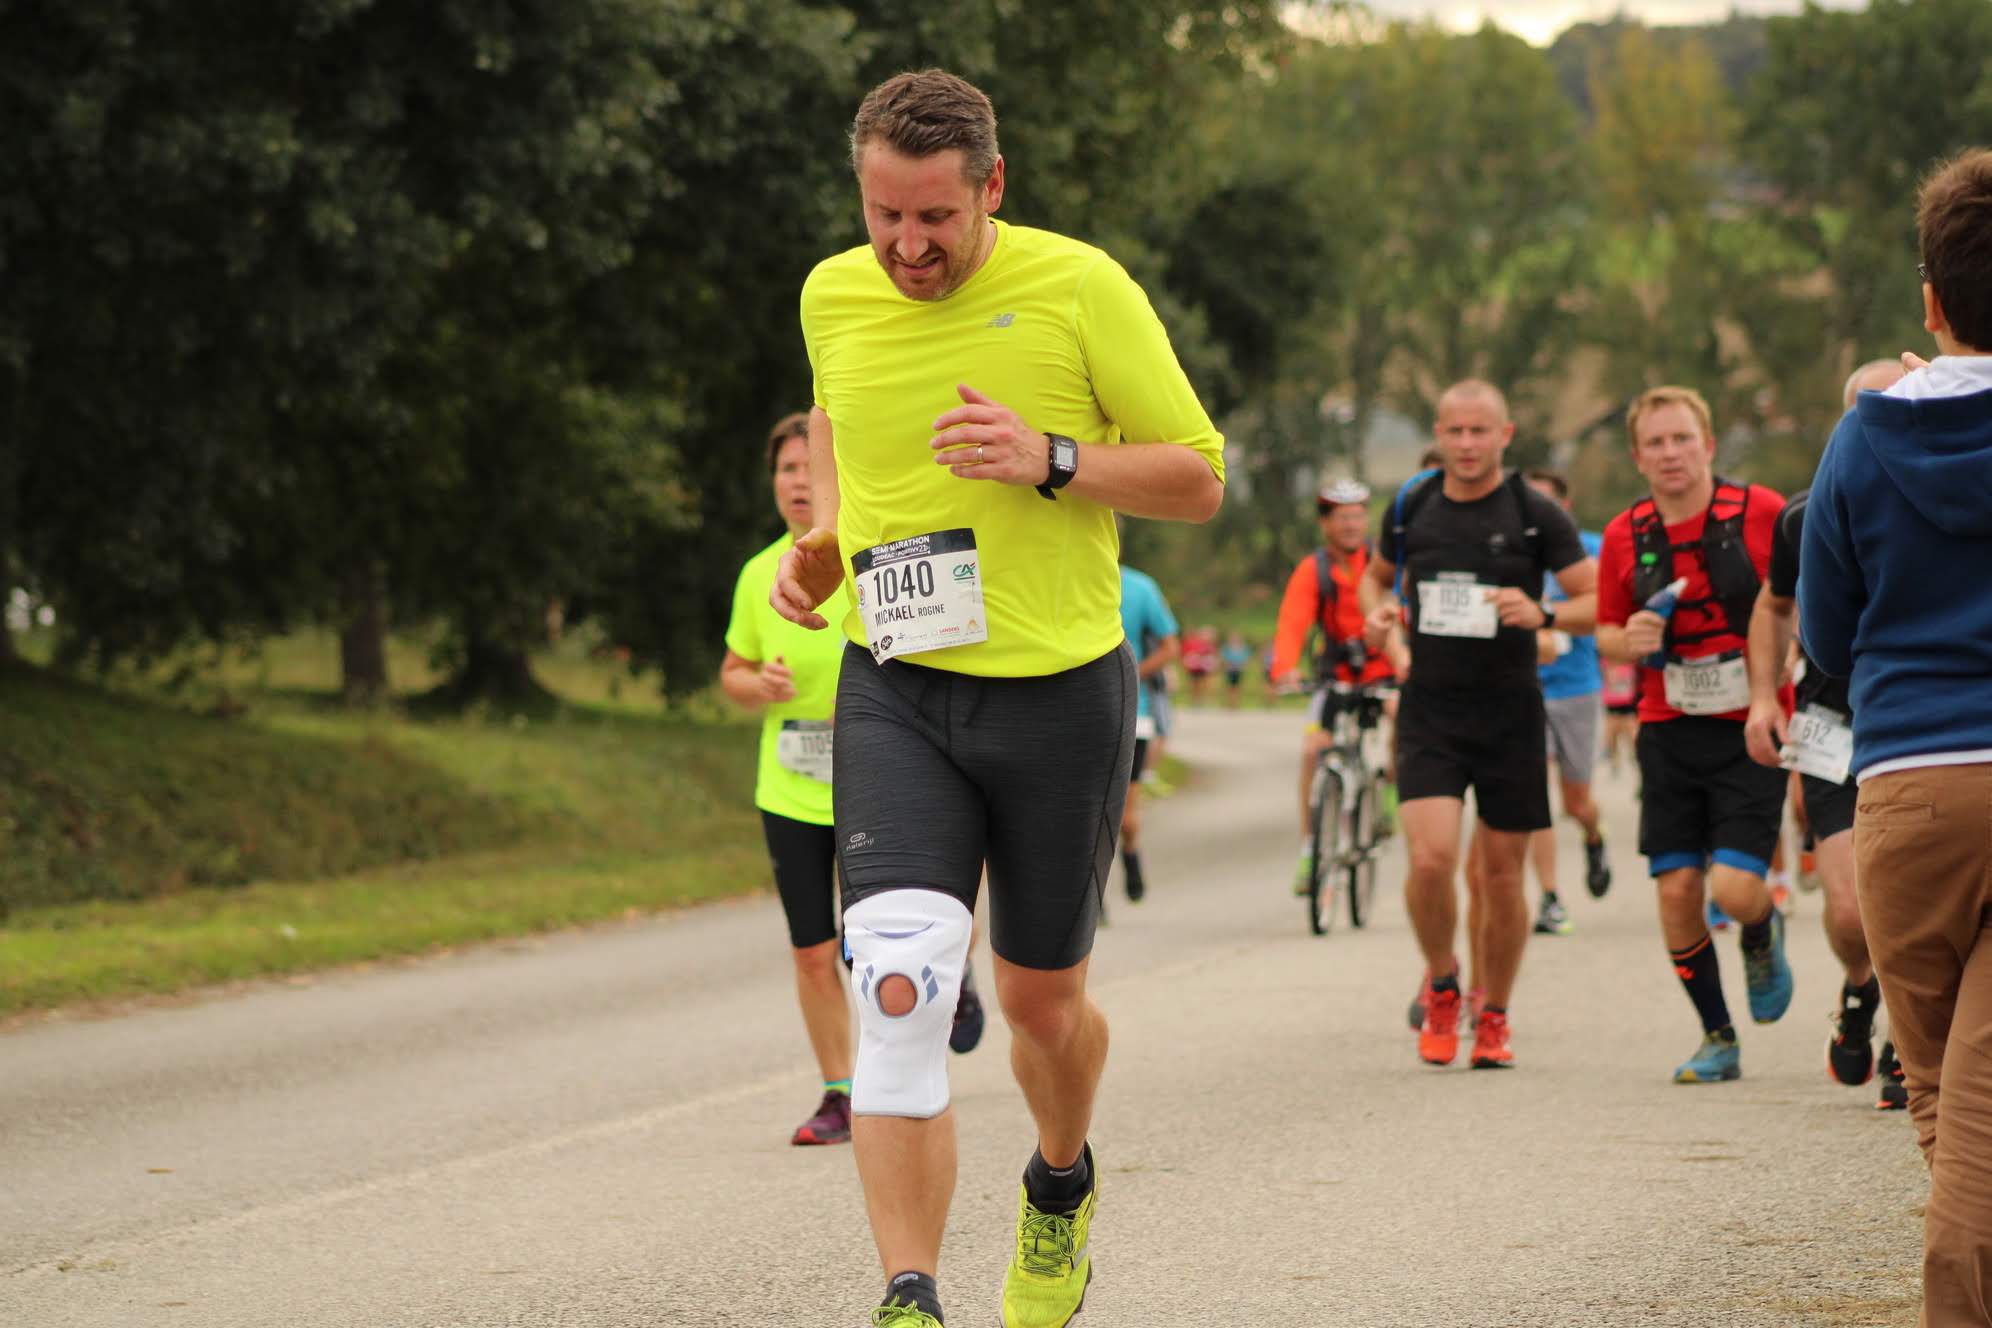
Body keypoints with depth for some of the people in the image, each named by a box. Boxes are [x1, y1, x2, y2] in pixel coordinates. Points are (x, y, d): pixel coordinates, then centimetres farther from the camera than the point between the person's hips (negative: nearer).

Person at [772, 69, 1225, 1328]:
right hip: (895, 693, 2)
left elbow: (1199, 476, -4)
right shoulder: (832, 296, 2)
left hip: (1061, 692, -1)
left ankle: (1063, 1182, 46)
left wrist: (1050, 460, -20)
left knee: (1042, 999, 12)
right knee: (898, 987, -18)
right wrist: (823, 538, 8)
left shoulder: (1082, 288, -9)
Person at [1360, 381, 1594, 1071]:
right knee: (1432, 857, -17)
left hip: (1508, 712, -1)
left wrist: (1543, 614, -22)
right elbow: (1379, 574, 23)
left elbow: (1599, 600, -3)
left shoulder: (1536, 515, -4)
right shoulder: (1411, 507, 4)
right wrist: (1379, 613, 1)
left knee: (1503, 872, 4)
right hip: (1429, 709, 1)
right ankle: (1440, 982, 10)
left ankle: (1493, 1016, 23)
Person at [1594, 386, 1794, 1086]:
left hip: (1751, 731, -3)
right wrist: (1629, 642, -9)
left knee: (1734, 889, -14)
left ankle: (1763, 936, 25)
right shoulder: (1625, 537, 2)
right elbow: (1606, 632, 14)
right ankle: (1717, 1037, 17)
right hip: (1670, 733, 3)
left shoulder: (1762, 513, -8)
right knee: (1677, 891, -2)